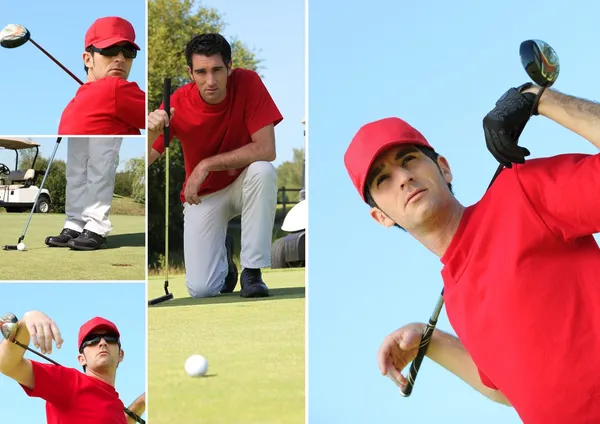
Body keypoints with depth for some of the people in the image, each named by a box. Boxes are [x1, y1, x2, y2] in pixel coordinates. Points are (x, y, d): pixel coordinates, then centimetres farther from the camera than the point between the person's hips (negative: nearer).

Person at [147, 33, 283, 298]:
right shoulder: (178, 103, -18)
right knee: (200, 289, -16)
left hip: (243, 185, 0)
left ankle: (252, 271, -20)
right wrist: (150, 134, -41)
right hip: (203, 195, 0)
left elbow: (266, 150, -27)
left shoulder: (248, 83, -21)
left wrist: (206, 165, -29)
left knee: (263, 171, -36)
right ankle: (221, 250, 21)